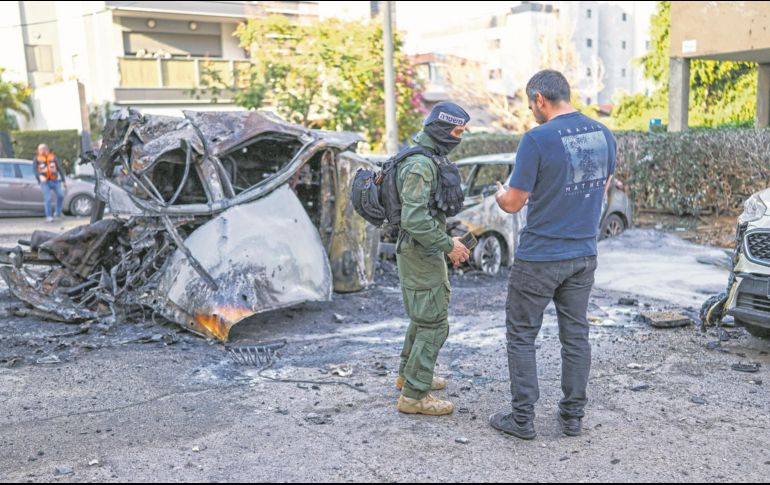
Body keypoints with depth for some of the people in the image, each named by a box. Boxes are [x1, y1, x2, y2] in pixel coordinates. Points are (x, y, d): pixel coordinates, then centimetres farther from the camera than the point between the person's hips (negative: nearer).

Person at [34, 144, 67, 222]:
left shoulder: (53, 157, 11)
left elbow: (59, 169, 13)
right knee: (47, 199, -8)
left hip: (55, 181, 2)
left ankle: (58, 212, 8)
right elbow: (35, 170, -4)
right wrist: (40, 176, -25)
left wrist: (63, 180, 11)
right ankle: (49, 216, -2)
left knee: (60, 195, -12)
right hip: (45, 182, -2)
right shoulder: (37, 159, 7)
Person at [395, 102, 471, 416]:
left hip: (424, 250, 10)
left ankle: (409, 373, 35)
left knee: (426, 314, 22)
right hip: (420, 253, -10)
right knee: (434, 324, -4)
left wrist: (446, 241, 18)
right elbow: (414, 218, -30)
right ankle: (414, 396, 4)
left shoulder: (429, 158, 11)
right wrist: (448, 246, -21)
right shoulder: (420, 164, -23)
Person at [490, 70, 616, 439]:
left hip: (539, 259, -6)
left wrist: (501, 195, 9)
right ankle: (573, 416, 23)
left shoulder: (537, 139, -17)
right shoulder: (603, 135, 3)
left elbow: (514, 204, -13)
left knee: (522, 335, 7)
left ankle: (523, 419, 13)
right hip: (584, 255, 6)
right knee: (576, 335, 14)